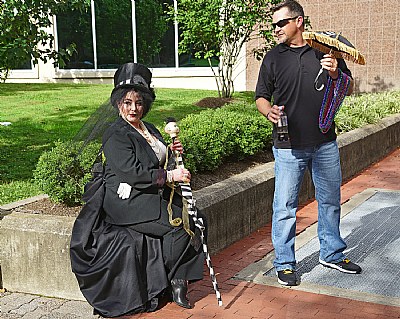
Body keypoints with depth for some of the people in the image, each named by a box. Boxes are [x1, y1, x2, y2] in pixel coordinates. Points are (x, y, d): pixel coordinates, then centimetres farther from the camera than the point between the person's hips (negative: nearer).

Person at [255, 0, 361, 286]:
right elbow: (261, 97, 5)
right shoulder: (274, 57, 4)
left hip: (326, 143, 2)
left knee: (330, 200, 14)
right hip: (289, 146, -2)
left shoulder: (327, 51, 6)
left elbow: (349, 88, 10)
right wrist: (269, 112, -17)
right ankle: (285, 263, 15)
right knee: (285, 206, 0)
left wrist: (336, 75, -12)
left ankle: (332, 253, 33)